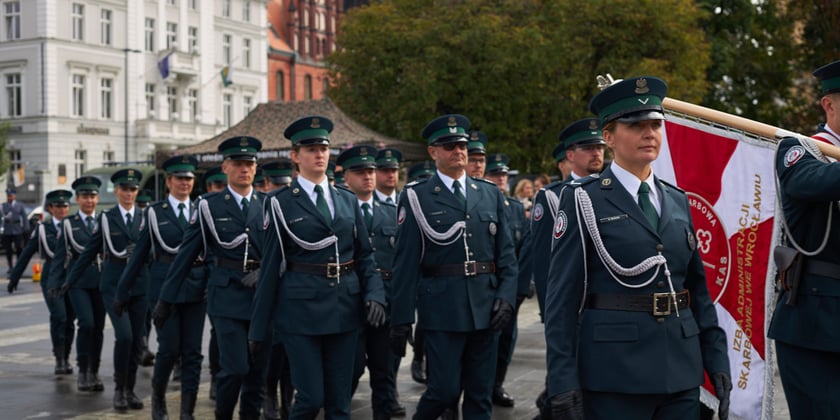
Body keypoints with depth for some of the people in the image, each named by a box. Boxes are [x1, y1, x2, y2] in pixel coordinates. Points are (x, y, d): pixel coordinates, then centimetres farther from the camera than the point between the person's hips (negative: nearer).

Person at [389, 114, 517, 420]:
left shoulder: (490, 194, 10)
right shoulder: (417, 197, -2)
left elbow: (506, 252, 11)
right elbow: (406, 262, -4)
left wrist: (507, 296, -3)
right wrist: (402, 318, -5)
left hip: (486, 307, 4)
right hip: (442, 307, -4)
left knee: (481, 394, 8)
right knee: (445, 390, -3)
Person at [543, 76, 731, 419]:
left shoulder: (677, 201, 12)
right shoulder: (583, 200, -4)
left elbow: (697, 287, 14)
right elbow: (562, 296, -8)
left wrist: (717, 361, 6)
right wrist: (562, 385, -14)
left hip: (682, 371, 5)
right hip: (613, 374, -5)